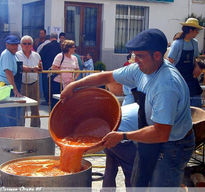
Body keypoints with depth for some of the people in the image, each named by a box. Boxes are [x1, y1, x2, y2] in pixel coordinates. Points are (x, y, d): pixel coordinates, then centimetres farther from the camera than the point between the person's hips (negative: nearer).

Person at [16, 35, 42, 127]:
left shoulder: (36, 55, 9)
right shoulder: (18, 55, -4)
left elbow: (40, 69, 18)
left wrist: (39, 67, -2)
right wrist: (32, 69, -32)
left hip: (34, 84, 4)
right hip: (22, 85, -4)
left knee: (35, 108, 9)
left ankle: (35, 127, 21)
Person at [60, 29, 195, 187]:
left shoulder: (167, 85, -34)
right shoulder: (141, 70, -6)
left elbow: (161, 134, -36)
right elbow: (108, 77, 8)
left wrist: (122, 136, -26)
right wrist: (74, 85, 6)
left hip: (173, 147, -9)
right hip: (150, 142, 9)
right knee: (137, 185, 21)